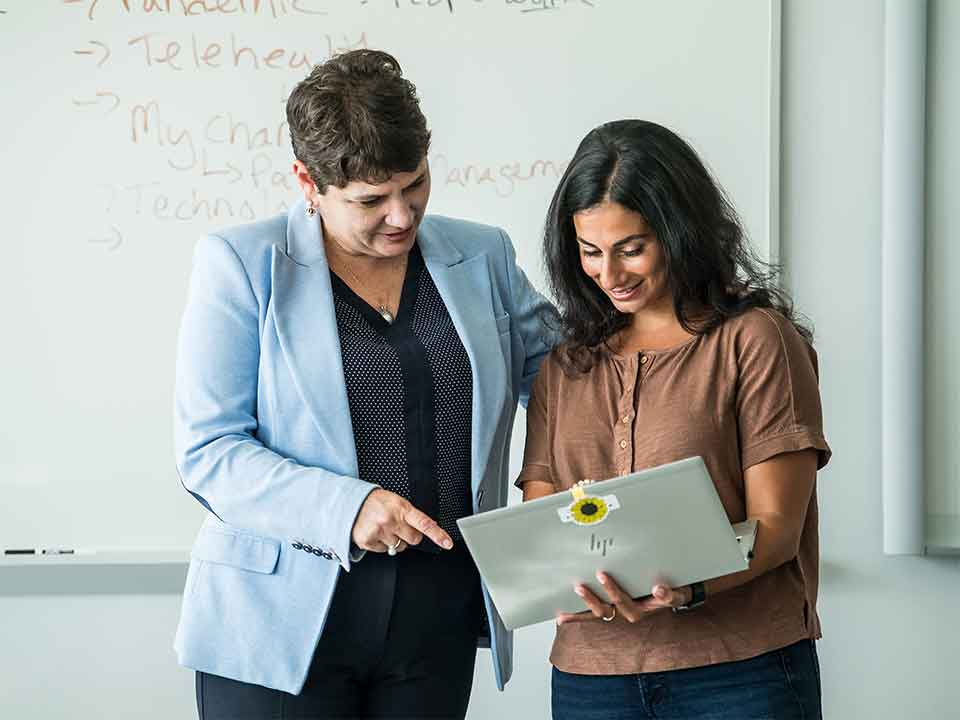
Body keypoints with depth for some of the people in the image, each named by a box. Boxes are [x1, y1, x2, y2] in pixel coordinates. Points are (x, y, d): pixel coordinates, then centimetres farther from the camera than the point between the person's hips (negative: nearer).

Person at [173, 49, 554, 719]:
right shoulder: (242, 263, -2)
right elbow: (208, 449, -7)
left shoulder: (483, 257, 9)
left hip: (438, 617, 3)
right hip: (281, 621, -3)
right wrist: (345, 506, -21)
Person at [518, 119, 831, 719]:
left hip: (741, 672, -4)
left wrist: (683, 591, -25)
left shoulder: (755, 339, -1)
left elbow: (776, 526, -7)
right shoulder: (566, 363, 13)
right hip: (590, 671, 4)